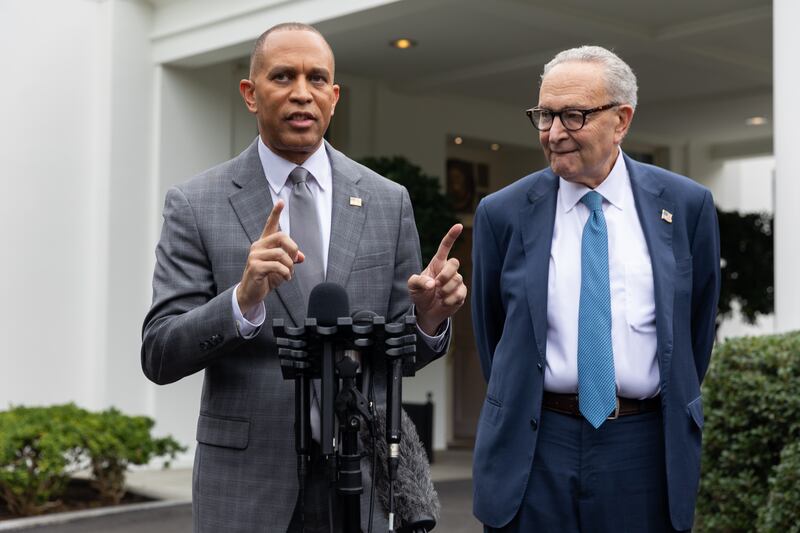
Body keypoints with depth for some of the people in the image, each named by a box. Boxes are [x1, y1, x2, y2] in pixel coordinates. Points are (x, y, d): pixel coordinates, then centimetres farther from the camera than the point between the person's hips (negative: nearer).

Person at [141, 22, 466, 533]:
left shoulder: (388, 201, 2)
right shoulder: (196, 204, -4)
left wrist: (429, 317, -15)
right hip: (245, 482, -2)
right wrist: (242, 299, -25)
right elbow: (160, 356, -8)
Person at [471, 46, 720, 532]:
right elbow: (490, 330, 9)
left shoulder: (687, 205, 0)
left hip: (648, 447, 0)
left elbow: (698, 325, 9)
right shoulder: (503, 214, -1)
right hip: (536, 450, 0)